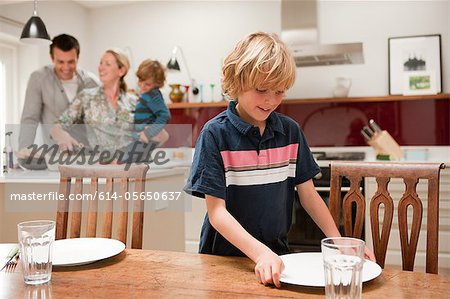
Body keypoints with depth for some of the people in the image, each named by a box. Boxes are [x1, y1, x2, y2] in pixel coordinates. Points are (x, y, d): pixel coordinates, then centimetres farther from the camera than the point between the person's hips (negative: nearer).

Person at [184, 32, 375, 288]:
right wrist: (260, 252, -24)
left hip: (277, 252, 3)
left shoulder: (290, 131, 3)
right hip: (225, 255, -2)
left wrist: (339, 242, -2)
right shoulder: (216, 133, -10)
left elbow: (308, 194, 8)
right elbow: (216, 211, -13)